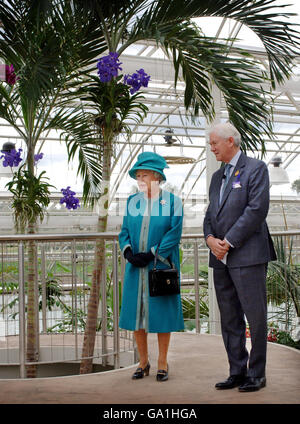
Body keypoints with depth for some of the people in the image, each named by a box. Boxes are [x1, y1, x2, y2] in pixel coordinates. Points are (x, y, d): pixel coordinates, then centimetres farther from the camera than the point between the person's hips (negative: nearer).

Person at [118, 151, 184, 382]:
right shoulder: (132, 201, 9)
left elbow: (174, 233, -8)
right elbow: (124, 231, 8)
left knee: (161, 312, 2)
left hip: (161, 266, -3)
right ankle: (143, 362, 18)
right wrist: (128, 253, -11)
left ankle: (163, 362, 15)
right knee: (136, 311, 5)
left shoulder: (172, 201, -2)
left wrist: (152, 255, -16)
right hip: (136, 267, 4)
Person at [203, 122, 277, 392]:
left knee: (255, 317, -1)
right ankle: (237, 372, 17)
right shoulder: (217, 177, 21)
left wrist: (229, 242, -14)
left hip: (247, 255, -7)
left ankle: (257, 374, 9)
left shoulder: (256, 169, -2)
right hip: (221, 259, 7)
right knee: (229, 319, 9)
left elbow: (257, 209, -12)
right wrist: (210, 238, -3)